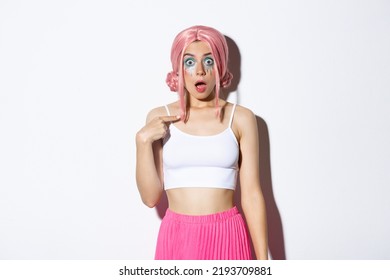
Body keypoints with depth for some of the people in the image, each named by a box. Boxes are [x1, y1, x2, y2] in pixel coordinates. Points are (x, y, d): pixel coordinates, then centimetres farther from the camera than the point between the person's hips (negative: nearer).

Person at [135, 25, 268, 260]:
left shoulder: (241, 118, -1)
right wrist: (143, 141, -13)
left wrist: (263, 261, -3)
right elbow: (151, 197, -2)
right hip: (177, 238, 0)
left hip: (227, 237, 0)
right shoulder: (159, 118, 0)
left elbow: (252, 195, -1)